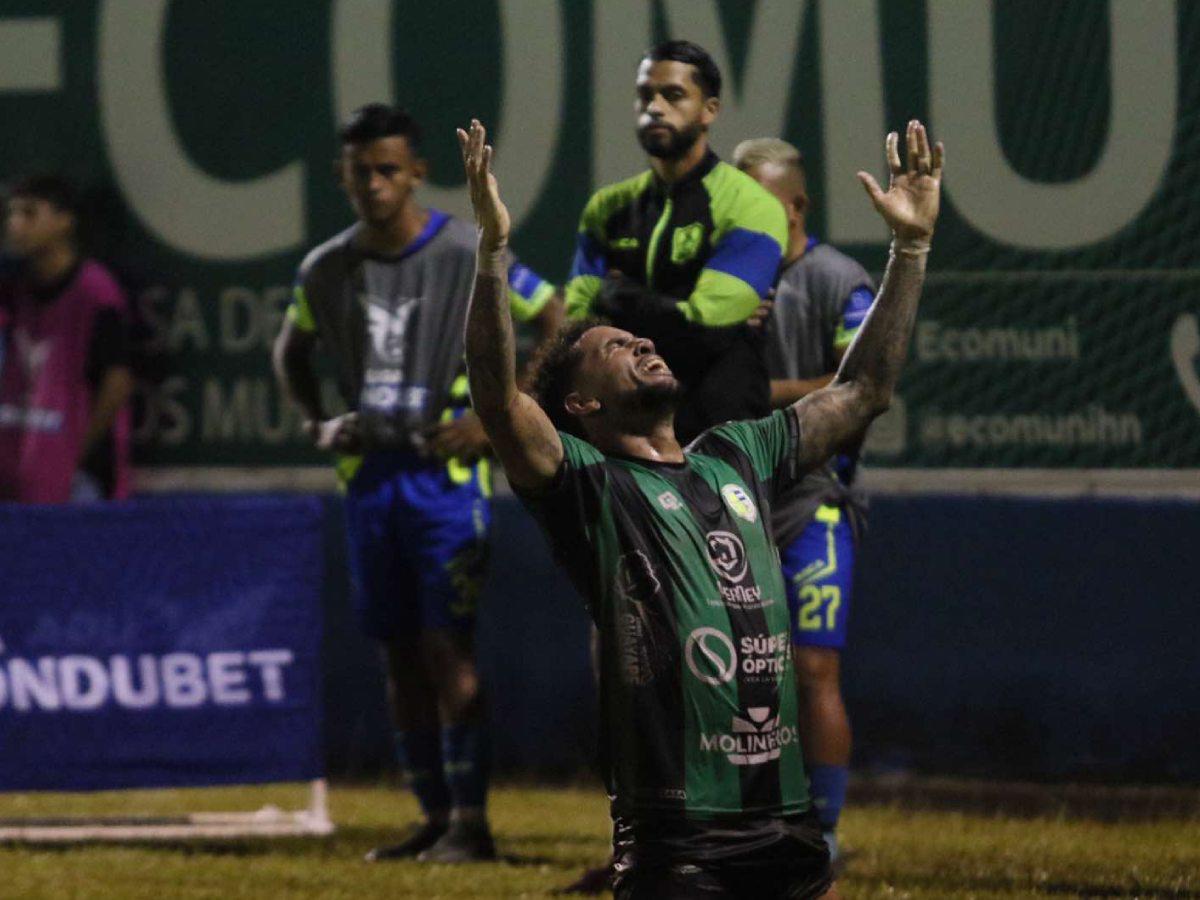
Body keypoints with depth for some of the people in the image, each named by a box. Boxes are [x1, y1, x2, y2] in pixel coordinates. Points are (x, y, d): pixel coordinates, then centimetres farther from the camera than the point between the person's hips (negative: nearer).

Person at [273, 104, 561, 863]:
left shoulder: (469, 256, -8)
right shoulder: (327, 268, 7)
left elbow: (557, 325, -3)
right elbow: (293, 350, 25)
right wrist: (317, 422, 8)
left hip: (447, 471, -5)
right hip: (370, 476, 5)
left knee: (448, 646, -10)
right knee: (400, 655, 8)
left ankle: (470, 821, -8)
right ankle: (435, 816, 15)